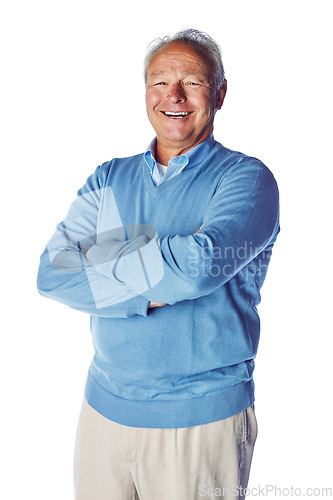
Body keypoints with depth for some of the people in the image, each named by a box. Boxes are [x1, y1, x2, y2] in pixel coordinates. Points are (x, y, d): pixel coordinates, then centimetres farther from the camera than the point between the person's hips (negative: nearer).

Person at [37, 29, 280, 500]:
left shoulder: (247, 178, -7)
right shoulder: (110, 178, 6)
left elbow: (202, 264, -27)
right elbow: (52, 273, -7)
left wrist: (95, 259, -13)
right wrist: (150, 293, -20)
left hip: (202, 418, -4)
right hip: (104, 407, 4)